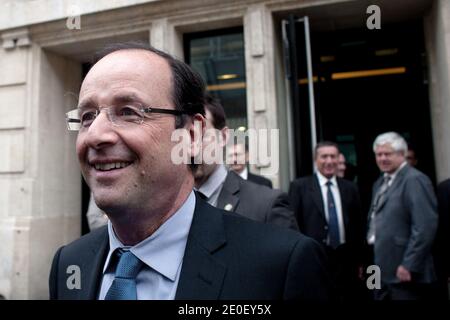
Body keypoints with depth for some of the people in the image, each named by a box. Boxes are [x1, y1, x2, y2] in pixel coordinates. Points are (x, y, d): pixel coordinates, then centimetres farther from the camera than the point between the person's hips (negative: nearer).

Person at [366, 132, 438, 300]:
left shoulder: (414, 179, -13)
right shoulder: (380, 183, 15)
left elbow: (425, 227, -21)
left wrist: (409, 265, -21)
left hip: (403, 270, -8)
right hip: (382, 269, 8)